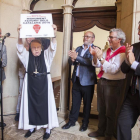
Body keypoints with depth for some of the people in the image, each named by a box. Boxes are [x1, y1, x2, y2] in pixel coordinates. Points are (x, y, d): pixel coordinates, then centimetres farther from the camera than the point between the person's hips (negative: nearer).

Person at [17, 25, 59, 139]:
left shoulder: (46, 55, 0)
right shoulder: (27, 56, 3)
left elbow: (52, 48, -16)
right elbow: (20, 49, -14)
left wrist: (54, 34, -34)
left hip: (44, 84, -1)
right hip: (30, 84, 2)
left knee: (45, 104, 5)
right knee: (31, 104, 10)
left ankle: (48, 127, 19)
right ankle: (32, 126, 28)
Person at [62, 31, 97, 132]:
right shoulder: (78, 48, 13)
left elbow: (90, 62, -21)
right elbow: (70, 61, 9)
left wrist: (77, 57, -27)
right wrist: (72, 60, -14)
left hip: (87, 82, -5)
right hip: (76, 80, 5)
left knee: (87, 103, 11)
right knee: (75, 102, 15)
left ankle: (85, 123, 28)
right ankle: (72, 121, 30)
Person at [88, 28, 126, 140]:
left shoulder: (123, 53, -12)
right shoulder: (108, 51, 9)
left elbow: (114, 69, -23)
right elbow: (97, 65, 10)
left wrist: (101, 57, -24)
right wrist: (95, 55, -8)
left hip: (113, 84, -6)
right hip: (102, 82, 7)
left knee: (110, 112, 8)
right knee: (101, 110, 18)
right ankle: (101, 131, 36)